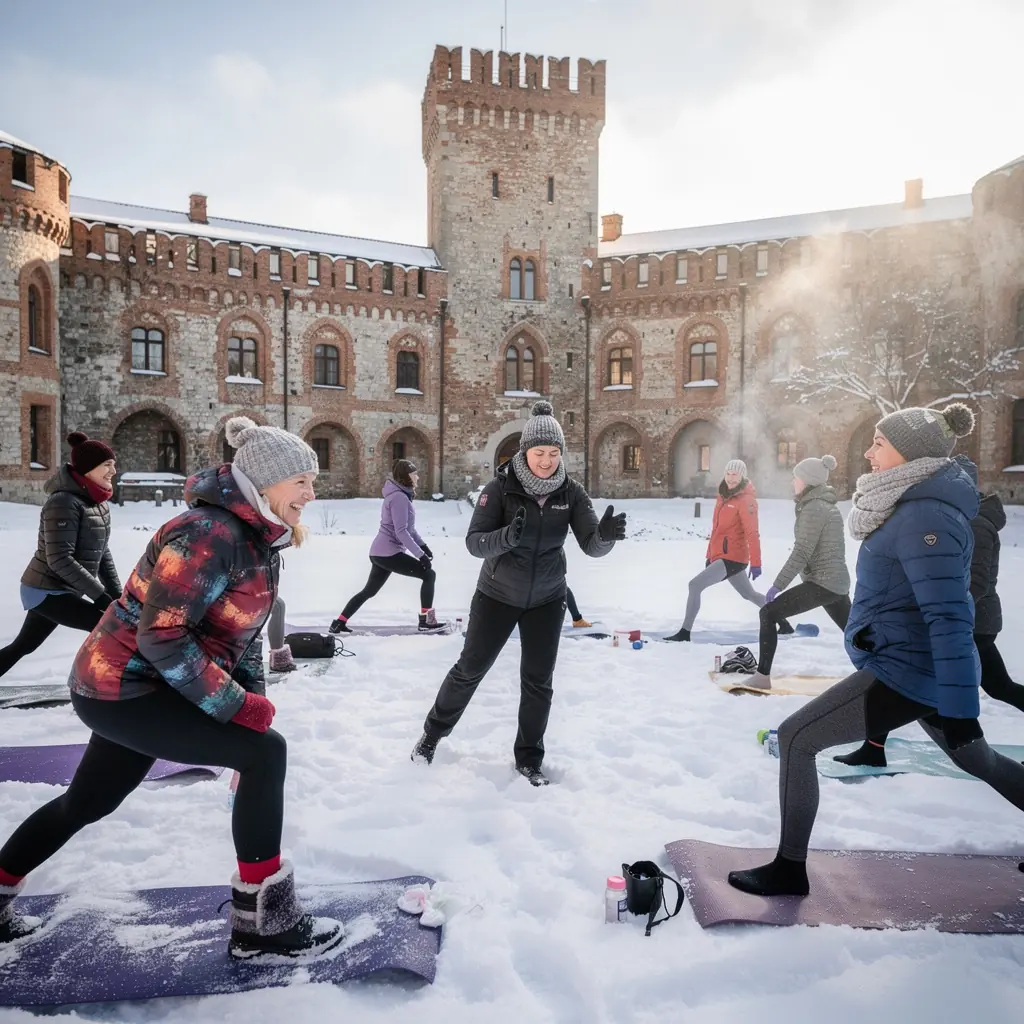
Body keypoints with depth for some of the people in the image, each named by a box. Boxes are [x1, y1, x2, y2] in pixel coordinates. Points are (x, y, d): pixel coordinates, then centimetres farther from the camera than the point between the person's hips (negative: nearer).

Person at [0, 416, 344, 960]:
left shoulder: (255, 538, 4)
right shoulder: (210, 533, -27)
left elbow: (241, 630, 11)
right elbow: (161, 636, -29)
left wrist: (252, 701, 4)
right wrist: (238, 706, -23)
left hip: (134, 688, 10)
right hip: (120, 689, -10)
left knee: (86, 803, 26)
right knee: (265, 752, -17)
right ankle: (263, 920, -5)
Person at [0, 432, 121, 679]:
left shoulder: (98, 502, 4)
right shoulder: (64, 502, -22)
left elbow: (102, 553, 9)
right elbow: (60, 560, -27)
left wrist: (117, 594, 4)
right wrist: (99, 594, -27)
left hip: (52, 591, 10)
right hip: (47, 591, -10)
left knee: (22, 646, 25)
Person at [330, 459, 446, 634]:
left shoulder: (400, 495, 14)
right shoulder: (399, 497, -17)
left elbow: (408, 526, 19)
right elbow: (401, 532, -23)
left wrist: (423, 545, 12)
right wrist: (420, 554, -22)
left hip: (380, 552, 10)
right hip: (389, 552, -10)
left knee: (369, 590, 20)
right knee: (429, 575, -5)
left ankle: (339, 623, 23)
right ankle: (426, 621, -3)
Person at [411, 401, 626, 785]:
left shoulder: (571, 493, -11)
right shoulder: (501, 487, -19)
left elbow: (591, 545, -18)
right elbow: (474, 543, -23)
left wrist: (606, 534, -41)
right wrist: (508, 536, -43)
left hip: (546, 599, 2)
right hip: (498, 594, -2)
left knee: (538, 681, 6)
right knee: (470, 669, 10)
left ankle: (529, 759, 25)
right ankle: (433, 732, 34)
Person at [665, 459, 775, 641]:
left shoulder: (746, 500, -13)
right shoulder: (724, 496, 12)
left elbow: (752, 533, -18)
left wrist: (756, 563, -21)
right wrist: (709, 555, 19)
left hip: (732, 557, -9)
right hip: (721, 556, 9)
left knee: (695, 585, -16)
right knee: (749, 594, 22)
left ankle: (684, 632, -12)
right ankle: (782, 622, 38)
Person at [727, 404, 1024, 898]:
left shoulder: (924, 517, -21)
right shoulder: (917, 505, 9)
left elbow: (948, 616, -26)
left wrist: (959, 707, -25)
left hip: (907, 669, -10)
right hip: (925, 668, 11)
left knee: (795, 737, -6)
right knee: (980, 761, 29)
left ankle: (789, 869, 4)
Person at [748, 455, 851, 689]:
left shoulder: (813, 508, -14)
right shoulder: (825, 505, 15)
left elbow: (802, 552, -19)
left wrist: (778, 584, -18)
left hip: (822, 581, -10)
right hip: (837, 581, 10)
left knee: (768, 613, -11)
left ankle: (762, 676, -12)